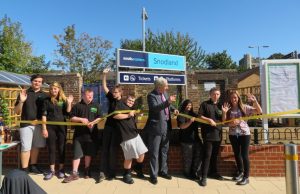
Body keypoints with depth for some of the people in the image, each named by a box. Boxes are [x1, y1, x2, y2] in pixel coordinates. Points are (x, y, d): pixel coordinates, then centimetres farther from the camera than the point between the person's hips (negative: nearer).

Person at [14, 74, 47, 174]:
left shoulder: (44, 95, 6)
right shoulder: (24, 93, 1)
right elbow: (17, 111, 0)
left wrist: (41, 120, -8)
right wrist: (21, 101, -17)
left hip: (39, 124, 3)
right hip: (26, 124, -3)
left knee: (36, 146, 12)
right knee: (26, 147, -2)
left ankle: (33, 166, 27)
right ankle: (24, 169, 8)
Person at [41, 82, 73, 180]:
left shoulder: (64, 100, 4)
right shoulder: (47, 100, 2)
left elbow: (67, 113, 0)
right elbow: (44, 115, -1)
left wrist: (69, 103, -12)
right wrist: (44, 128, -6)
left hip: (61, 127, 1)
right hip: (50, 127, 0)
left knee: (61, 148, 7)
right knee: (51, 148, 6)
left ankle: (61, 169, 19)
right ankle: (52, 170, 18)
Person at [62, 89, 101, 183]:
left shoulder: (96, 106, 8)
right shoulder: (77, 106, 4)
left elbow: (99, 118, 6)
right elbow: (71, 118, 2)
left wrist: (93, 122, -13)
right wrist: (81, 119, -15)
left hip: (92, 133, 2)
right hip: (79, 133, -1)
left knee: (89, 153, 11)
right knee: (77, 154, 0)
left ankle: (87, 171, 26)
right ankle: (74, 173, 7)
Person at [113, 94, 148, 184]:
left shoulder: (132, 109, 23)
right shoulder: (120, 105, -1)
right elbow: (115, 116, -17)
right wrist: (128, 115, -15)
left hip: (135, 134, 8)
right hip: (126, 136, -8)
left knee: (142, 153, 10)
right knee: (129, 157, -1)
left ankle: (138, 169, 36)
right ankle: (126, 175, 21)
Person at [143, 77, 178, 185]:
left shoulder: (164, 93, 8)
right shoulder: (152, 95, -16)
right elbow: (155, 108, -32)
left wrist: (173, 109, 3)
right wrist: (168, 101, -41)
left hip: (166, 126, 8)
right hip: (156, 127, -8)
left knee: (164, 150, 19)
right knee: (154, 152, 4)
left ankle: (163, 171, 35)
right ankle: (153, 175, 18)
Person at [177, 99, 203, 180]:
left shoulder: (193, 114, 16)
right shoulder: (181, 115, -2)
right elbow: (182, 126, -14)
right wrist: (190, 122, -29)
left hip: (195, 138, 5)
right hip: (186, 139, -5)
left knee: (199, 154, -5)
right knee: (188, 158, -1)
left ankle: (195, 172, 10)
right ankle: (188, 173, 17)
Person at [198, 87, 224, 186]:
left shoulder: (220, 105, 12)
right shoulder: (205, 104, -1)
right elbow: (199, 116, -6)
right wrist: (209, 119, -19)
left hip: (218, 133, 5)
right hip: (208, 133, -5)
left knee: (215, 154, 16)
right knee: (207, 155, -6)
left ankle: (213, 172, 32)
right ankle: (204, 176, 0)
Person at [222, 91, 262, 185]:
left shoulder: (244, 107, -3)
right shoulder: (229, 109, 3)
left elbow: (259, 111, -7)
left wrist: (255, 101, -20)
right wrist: (224, 113, -15)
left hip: (244, 133, -3)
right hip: (233, 134, 3)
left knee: (244, 155, -1)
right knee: (237, 154, 15)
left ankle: (246, 177, 9)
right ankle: (240, 172, 34)